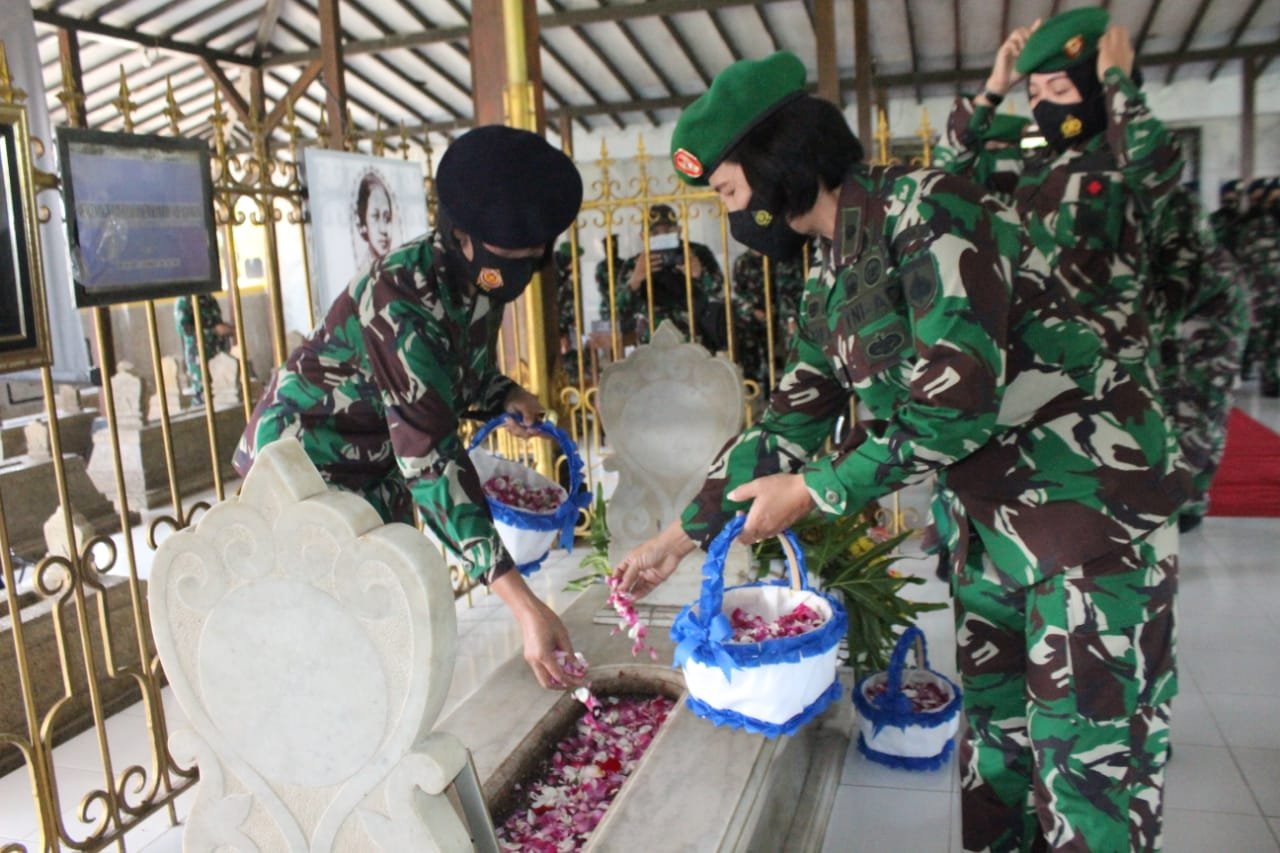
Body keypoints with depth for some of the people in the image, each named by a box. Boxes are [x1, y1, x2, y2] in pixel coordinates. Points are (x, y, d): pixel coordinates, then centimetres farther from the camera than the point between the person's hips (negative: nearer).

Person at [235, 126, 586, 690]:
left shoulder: (480, 279, -8)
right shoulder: (405, 296, -33)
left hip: (378, 469, 8)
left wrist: (508, 399, -13)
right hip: (306, 458, -8)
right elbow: (430, 458, -40)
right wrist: (522, 604, -44)